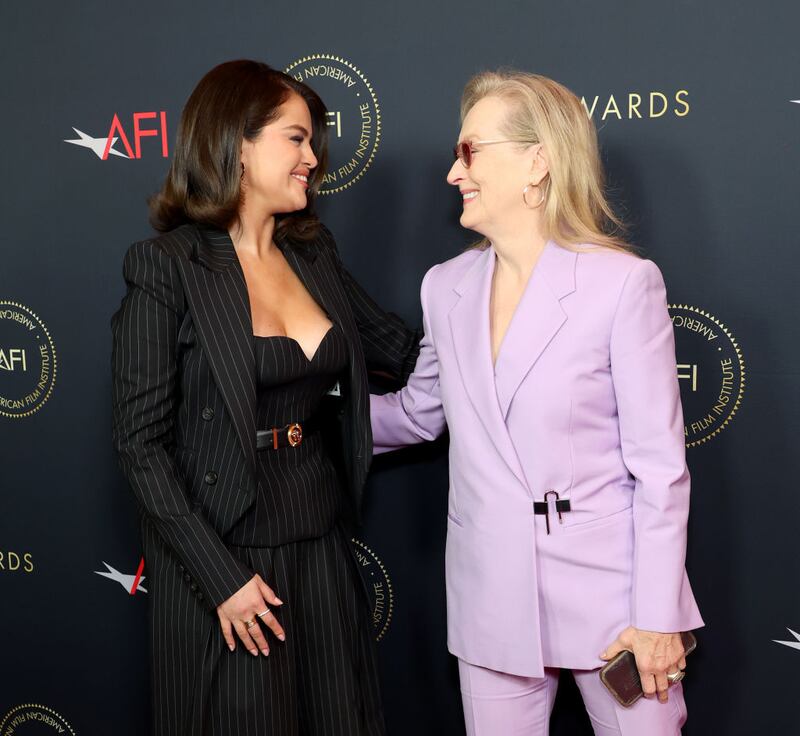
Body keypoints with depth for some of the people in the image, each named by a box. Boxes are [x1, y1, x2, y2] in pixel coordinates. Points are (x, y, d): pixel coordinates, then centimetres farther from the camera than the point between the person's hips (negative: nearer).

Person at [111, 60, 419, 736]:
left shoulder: (313, 252, 7)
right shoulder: (167, 267, -11)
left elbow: (400, 349, 15)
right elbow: (141, 442, -13)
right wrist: (221, 577, -16)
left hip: (324, 545, 6)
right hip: (226, 558, -6)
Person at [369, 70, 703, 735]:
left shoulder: (624, 283, -10)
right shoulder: (446, 288, 5)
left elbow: (661, 466, -9)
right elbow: (416, 413, 19)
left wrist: (657, 618, -10)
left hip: (607, 589, -4)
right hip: (493, 598, 4)